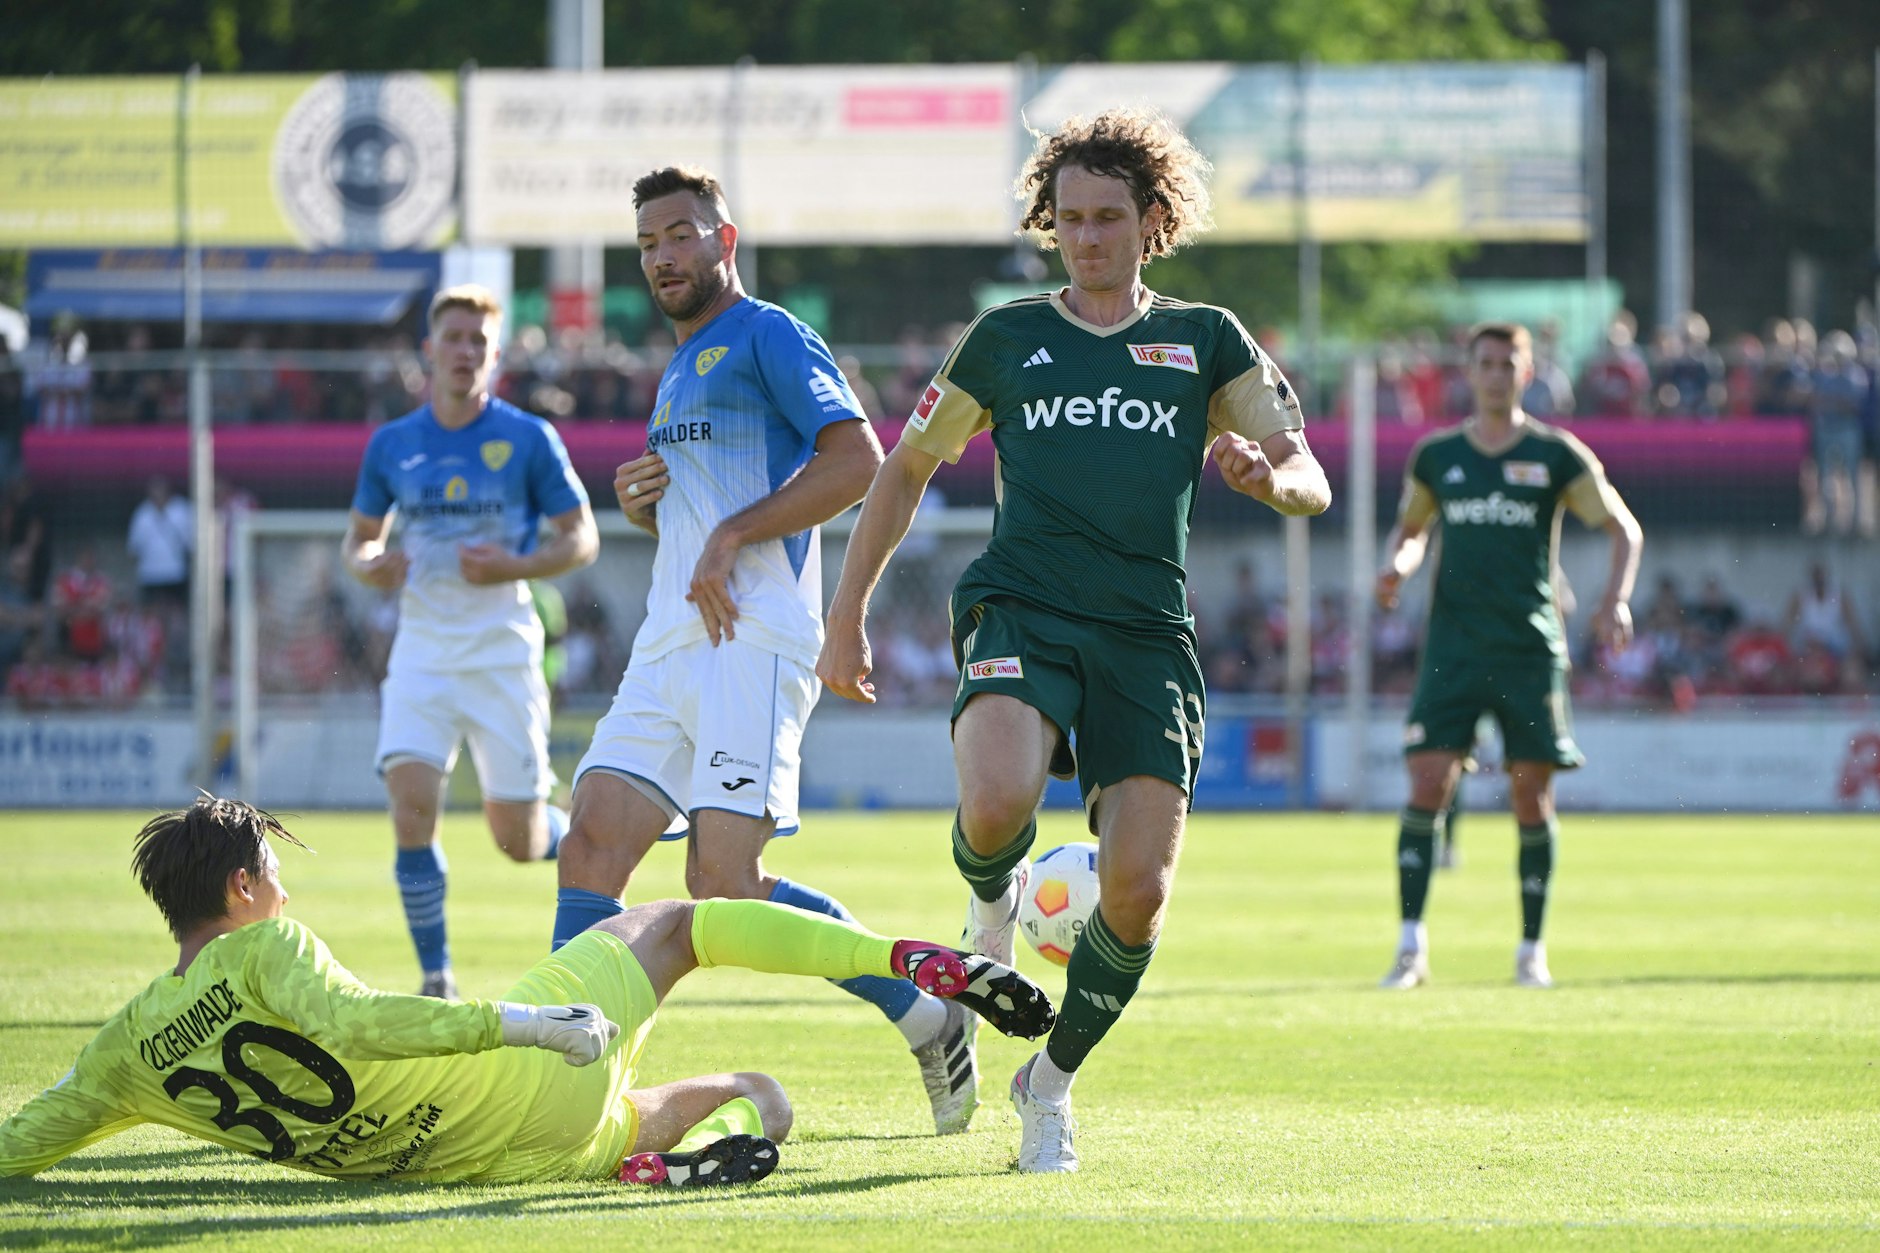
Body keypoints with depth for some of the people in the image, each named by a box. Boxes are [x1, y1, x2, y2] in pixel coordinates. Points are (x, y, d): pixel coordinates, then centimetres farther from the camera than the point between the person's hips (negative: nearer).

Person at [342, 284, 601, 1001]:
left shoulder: (529, 439, -3)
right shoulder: (392, 445, 5)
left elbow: (582, 538, 0)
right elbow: (359, 538, 16)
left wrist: (514, 566, -19)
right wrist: (369, 565, -9)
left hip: (503, 652, -2)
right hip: (422, 652, 2)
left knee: (520, 840, 0)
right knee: (411, 809, -17)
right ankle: (436, 980, -7)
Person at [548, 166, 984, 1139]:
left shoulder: (767, 336, -1)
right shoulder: (679, 369, 27)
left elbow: (856, 459, -13)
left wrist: (731, 537, -16)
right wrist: (640, 501, 13)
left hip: (751, 639, -9)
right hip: (668, 647, 9)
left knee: (723, 887, -16)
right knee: (590, 848, -5)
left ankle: (921, 1014, -2)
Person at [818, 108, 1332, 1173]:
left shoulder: (1207, 342, 14)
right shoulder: (1006, 337, 15)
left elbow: (1312, 483, 8)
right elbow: (907, 470, 22)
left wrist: (1268, 476, -17)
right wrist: (849, 616, 16)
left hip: (1148, 633, 1)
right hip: (1022, 607, -1)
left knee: (1139, 890, -11)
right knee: (997, 802, -32)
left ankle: (1052, 1083, 15)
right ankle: (993, 900, 7)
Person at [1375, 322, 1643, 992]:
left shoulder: (1556, 454, 2)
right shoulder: (1436, 455, 8)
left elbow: (1624, 528, 6)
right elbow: (1411, 529, 24)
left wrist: (1615, 600, -9)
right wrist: (1397, 565, 1)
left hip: (1531, 647, -1)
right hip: (1454, 646, 1)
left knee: (1532, 797, 0)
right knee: (1427, 783, -11)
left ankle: (1531, 949, 12)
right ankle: (1411, 946, -9)